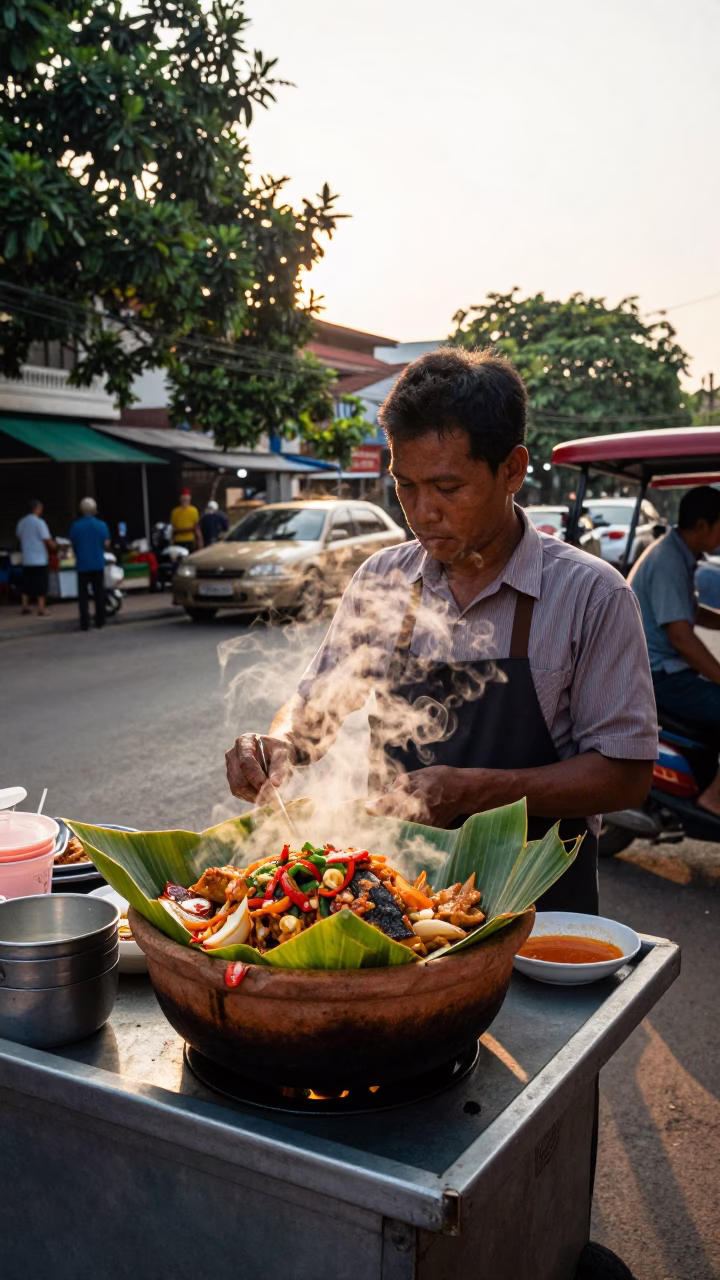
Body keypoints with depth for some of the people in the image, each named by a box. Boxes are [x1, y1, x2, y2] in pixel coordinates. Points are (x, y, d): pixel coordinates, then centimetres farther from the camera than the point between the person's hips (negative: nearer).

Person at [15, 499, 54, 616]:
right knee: (41, 585, -2)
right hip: (39, 560, -6)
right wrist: (53, 546, 7)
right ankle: (41, 609, -2)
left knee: (26, 584, 13)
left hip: (26, 559, 6)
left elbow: (18, 537, 19)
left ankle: (24, 605, 17)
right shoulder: (39, 522, -13)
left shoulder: (21, 522, 7)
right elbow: (48, 541, -13)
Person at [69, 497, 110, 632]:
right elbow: (106, 544, -3)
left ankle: (84, 623, 0)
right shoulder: (101, 525, -5)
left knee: (83, 594, 5)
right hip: (98, 564, 1)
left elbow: (73, 545, 0)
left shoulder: (75, 526, -6)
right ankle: (100, 622, 13)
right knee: (99, 594, 10)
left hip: (82, 565, -1)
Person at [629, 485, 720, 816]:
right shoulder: (668, 561, -20)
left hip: (664, 666, 11)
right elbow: (681, 636, -26)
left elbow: (691, 613, 24)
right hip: (657, 673, -11)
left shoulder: (678, 554, 11)